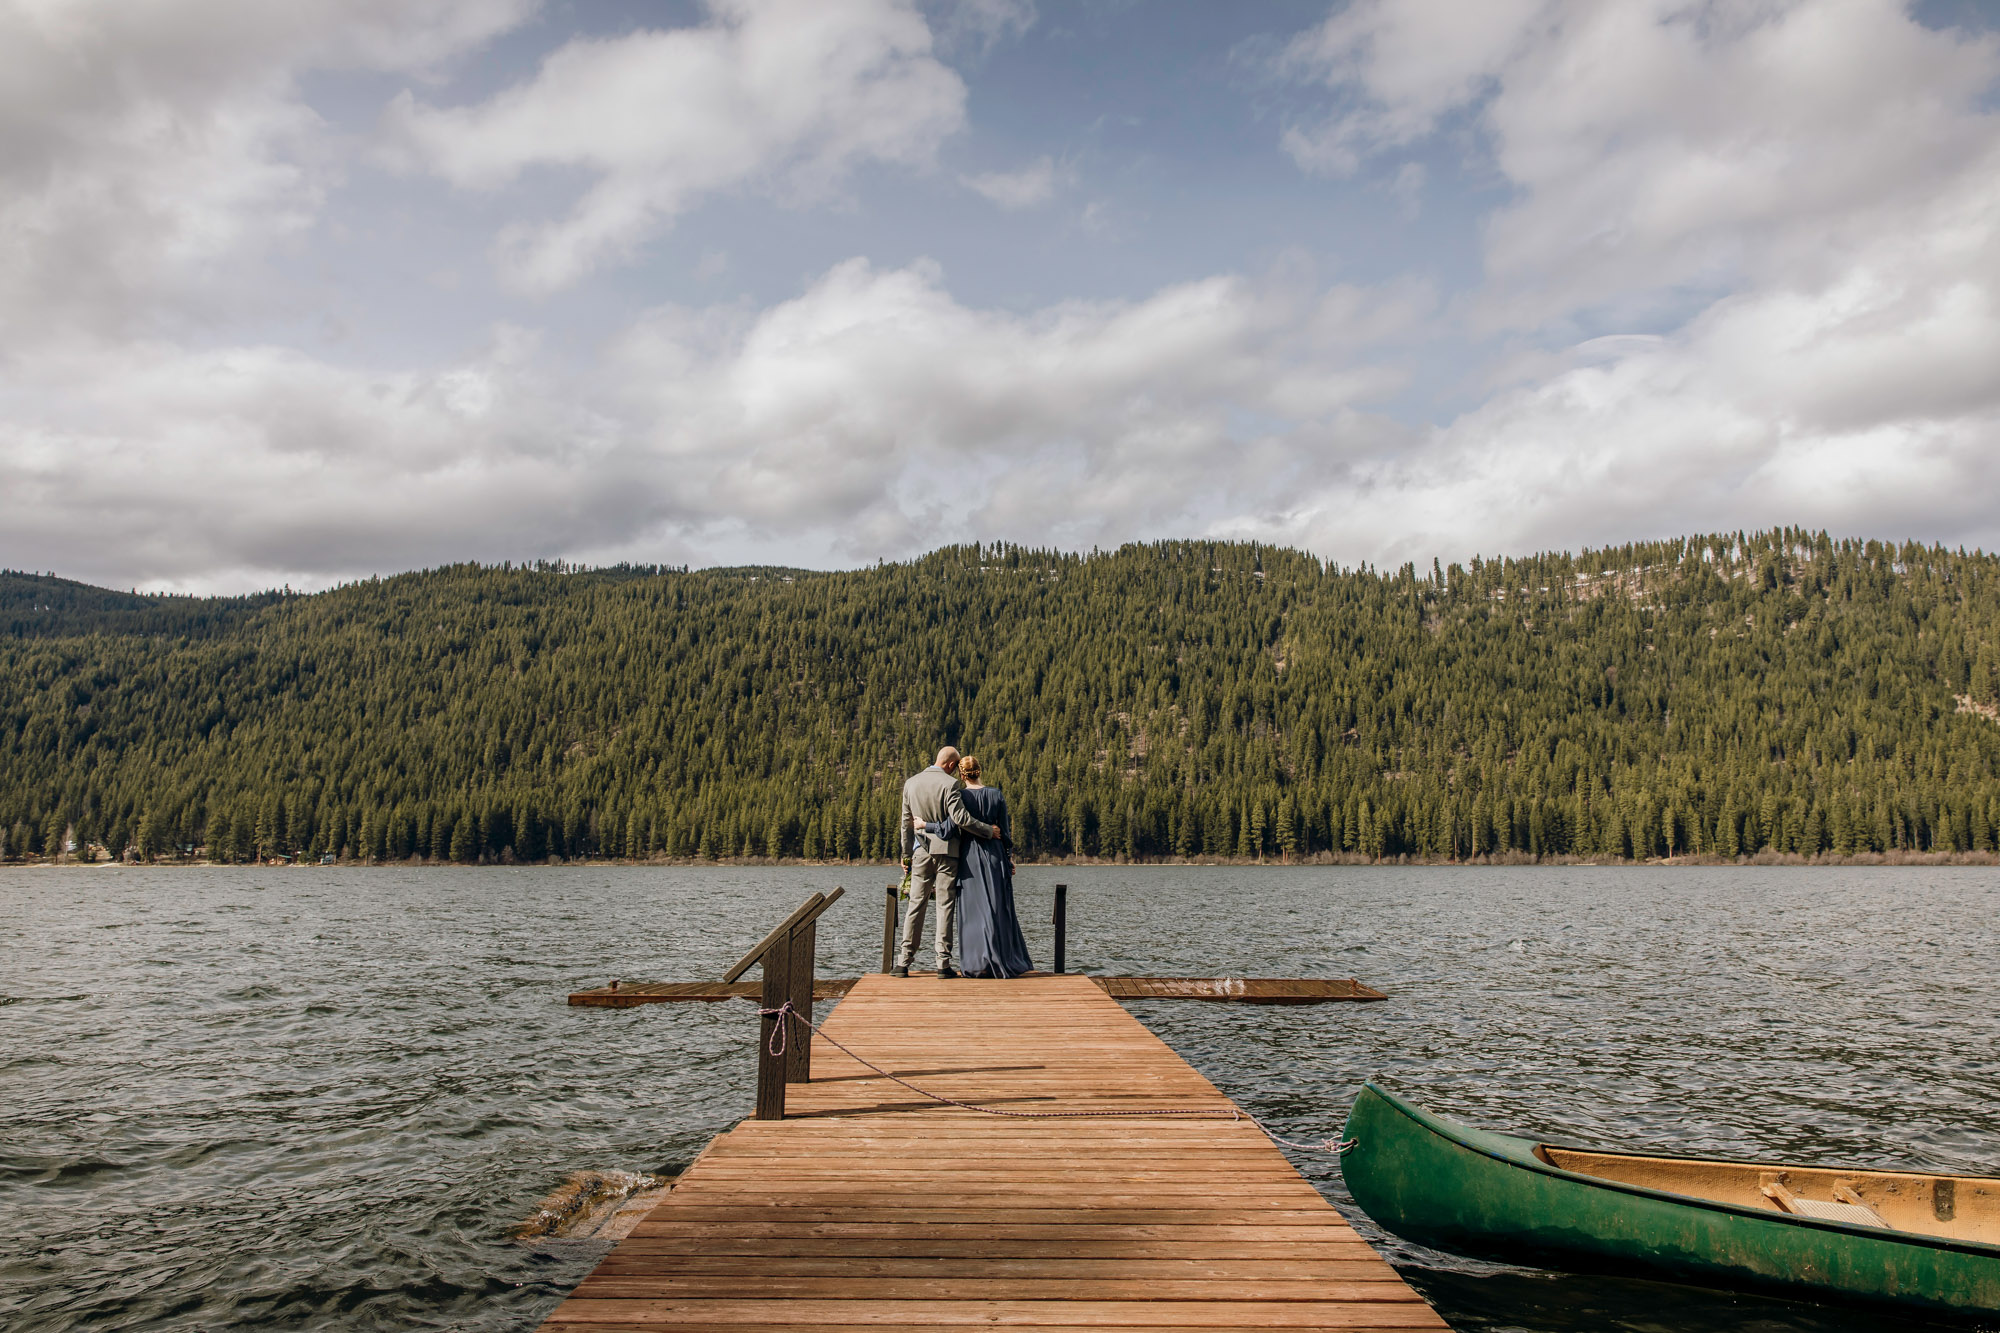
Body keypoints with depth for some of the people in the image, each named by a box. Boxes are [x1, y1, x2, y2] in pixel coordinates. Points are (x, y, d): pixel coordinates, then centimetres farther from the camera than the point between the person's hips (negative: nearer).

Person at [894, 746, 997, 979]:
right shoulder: (949, 784, -12)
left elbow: (906, 822, 11)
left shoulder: (911, 783, 6)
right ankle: (943, 964, 2)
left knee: (916, 904, 9)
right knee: (945, 906, 1)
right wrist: (989, 831, -8)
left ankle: (904, 962, 8)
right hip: (946, 849, -4)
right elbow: (961, 818, -19)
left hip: (922, 850, 4)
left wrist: (906, 854, 19)